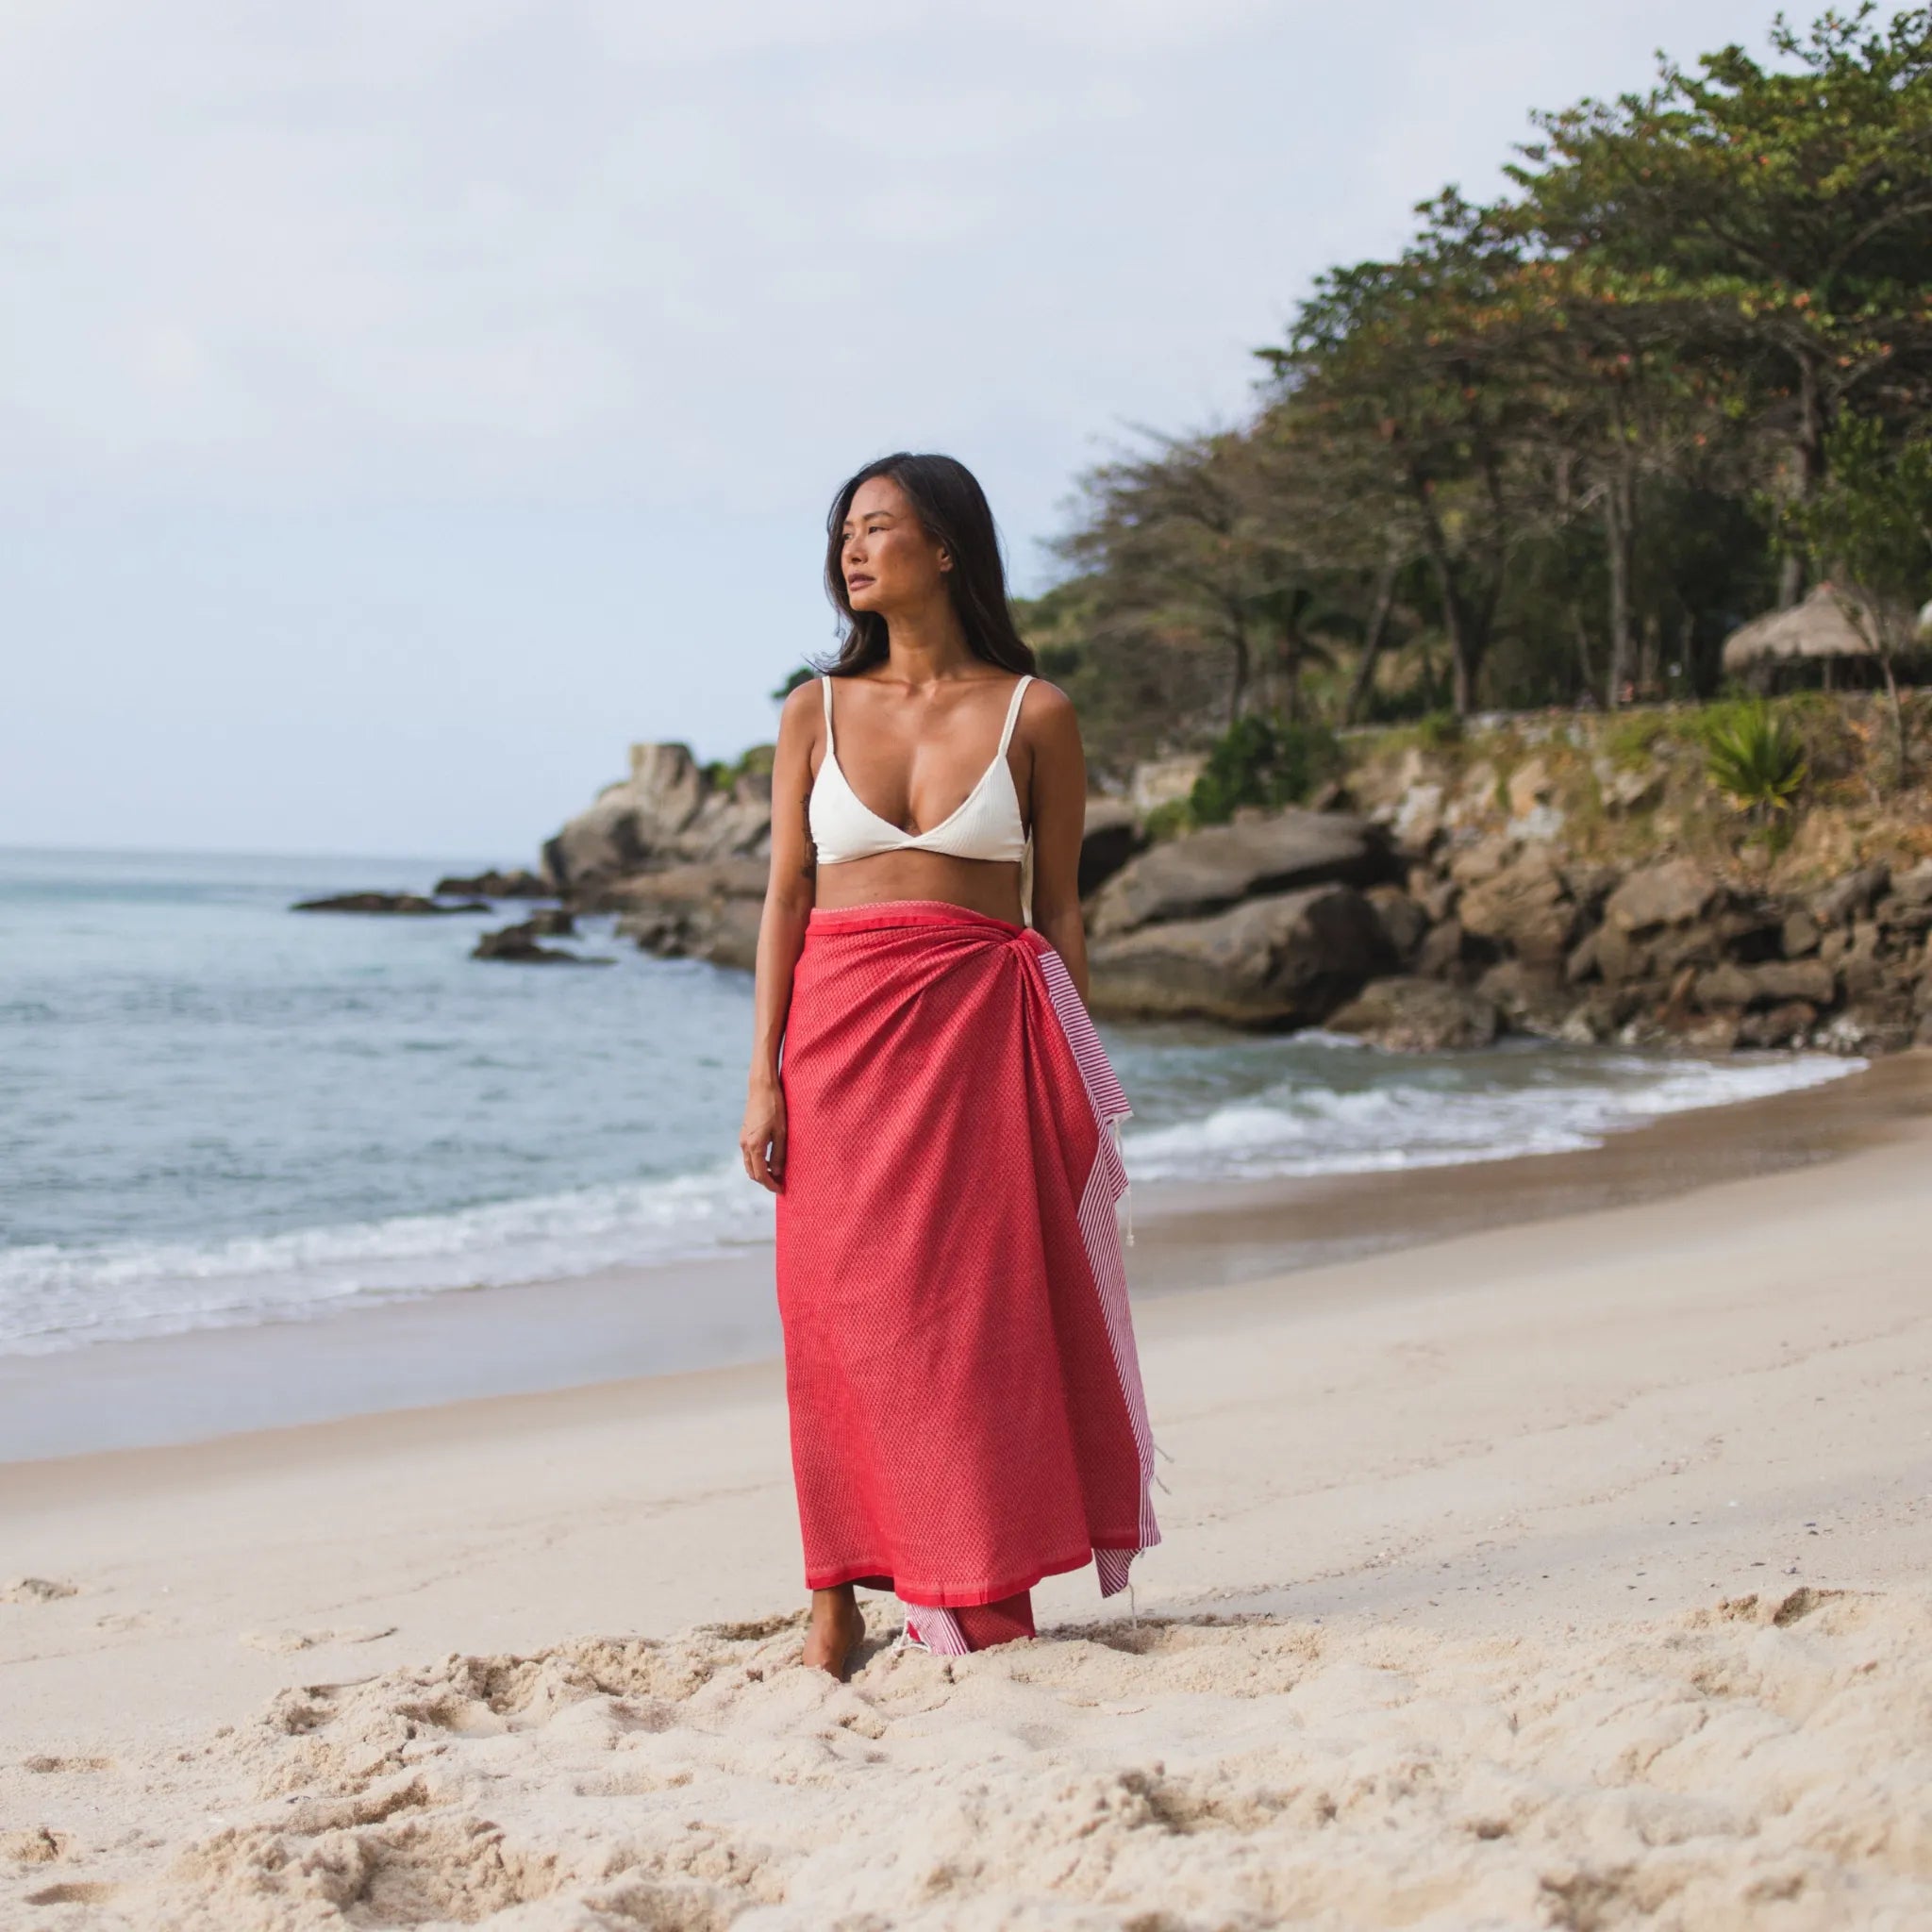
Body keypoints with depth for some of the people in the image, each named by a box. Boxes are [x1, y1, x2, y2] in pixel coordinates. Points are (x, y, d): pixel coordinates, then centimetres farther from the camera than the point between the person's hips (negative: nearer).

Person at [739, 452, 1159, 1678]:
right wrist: (765, 1077, -2)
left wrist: (1080, 1090, 2)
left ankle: (981, 1605, 8)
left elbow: (1059, 909, 6)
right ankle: (840, 1601, 7)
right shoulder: (817, 712, 8)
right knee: (839, 1312, 0)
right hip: (839, 1027, 2)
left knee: (978, 1306, -2)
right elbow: (785, 900, 6)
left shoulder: (1033, 714, 3)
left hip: (981, 1029, -1)